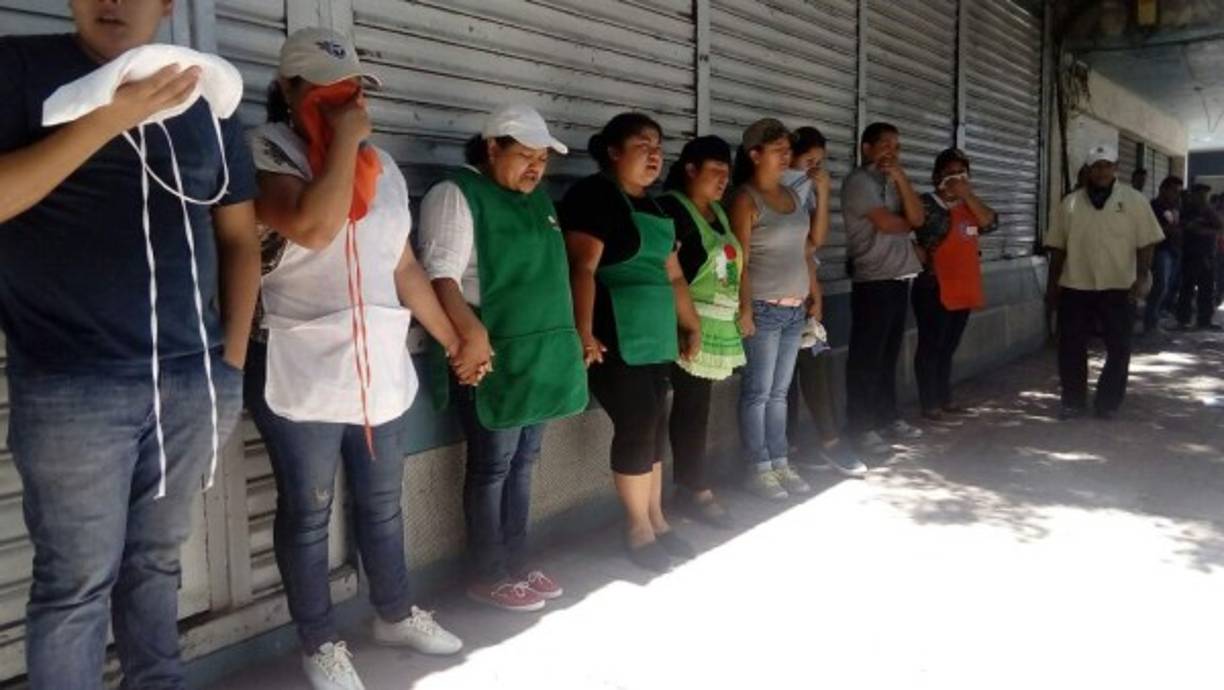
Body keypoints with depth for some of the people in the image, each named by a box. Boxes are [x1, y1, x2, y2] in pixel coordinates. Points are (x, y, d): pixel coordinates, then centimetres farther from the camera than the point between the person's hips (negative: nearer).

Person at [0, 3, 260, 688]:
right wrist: (106, 120, -16)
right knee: (78, 579, 3)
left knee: (156, 558, 15)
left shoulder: (206, 97, 11)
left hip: (195, 381, 4)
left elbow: (240, 238, 14)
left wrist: (233, 359, 8)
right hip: (71, 388, -3)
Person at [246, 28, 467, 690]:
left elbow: (405, 266, 15)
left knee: (383, 500, 18)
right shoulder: (268, 152, -9)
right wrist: (345, 140, -18)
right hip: (302, 372, -6)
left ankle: (395, 614, 37)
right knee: (308, 511, 8)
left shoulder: (382, 165, 10)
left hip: (380, 367, 6)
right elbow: (314, 227, -27)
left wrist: (452, 338, 16)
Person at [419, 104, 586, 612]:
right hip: (494, 357, -8)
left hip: (540, 355, 8)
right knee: (493, 467, 1)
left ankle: (516, 564, 25)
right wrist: (471, 332, -33)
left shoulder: (537, 200, 17)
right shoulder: (456, 195, -8)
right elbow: (441, 275, -19)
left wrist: (570, 338, 20)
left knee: (523, 464, 13)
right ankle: (488, 576, 14)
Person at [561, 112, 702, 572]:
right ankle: (638, 531, 10)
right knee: (636, 428, -5)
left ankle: (656, 521, 23)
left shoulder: (654, 206, 18)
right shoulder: (594, 194, -8)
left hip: (656, 336, 8)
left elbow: (673, 275, 24)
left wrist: (693, 326, 23)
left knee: (654, 426, 11)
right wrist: (584, 334, -24)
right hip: (617, 339, -8)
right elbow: (582, 268, -17)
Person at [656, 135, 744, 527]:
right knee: (692, 408, -3)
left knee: (696, 407, 11)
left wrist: (741, 313, 20)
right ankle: (698, 490, 6)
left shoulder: (717, 212, 17)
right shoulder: (672, 208, -10)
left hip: (720, 327, 8)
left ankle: (689, 486, 18)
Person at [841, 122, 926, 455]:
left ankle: (887, 416, 23)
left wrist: (901, 178, -4)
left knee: (889, 354, 14)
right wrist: (907, 224, 6)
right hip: (873, 282, -8)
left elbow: (917, 219, 4)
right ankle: (862, 427, 2)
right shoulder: (859, 181, -7)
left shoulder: (892, 182, 17)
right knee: (866, 356, -3)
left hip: (900, 279, 8)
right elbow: (887, 223, -15)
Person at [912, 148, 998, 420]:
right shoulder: (926, 205, -8)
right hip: (934, 289, -7)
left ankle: (945, 398, 24)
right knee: (930, 347, -2)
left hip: (963, 289, 7)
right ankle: (929, 404, 4)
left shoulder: (967, 206, 14)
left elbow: (990, 223, -1)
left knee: (948, 348, 15)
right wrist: (924, 260, -14)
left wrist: (968, 195, -9)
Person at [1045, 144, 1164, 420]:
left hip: (1119, 288, -1)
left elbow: (1146, 242, 0)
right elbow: (1057, 247, 8)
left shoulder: (1134, 200, 1)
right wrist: (1052, 284, 6)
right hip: (1075, 287, 1)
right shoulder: (1070, 203, 5)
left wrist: (1142, 276, -11)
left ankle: (1108, 403, 17)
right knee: (1071, 347, 3)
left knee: (1118, 348, 4)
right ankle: (1073, 402, 16)